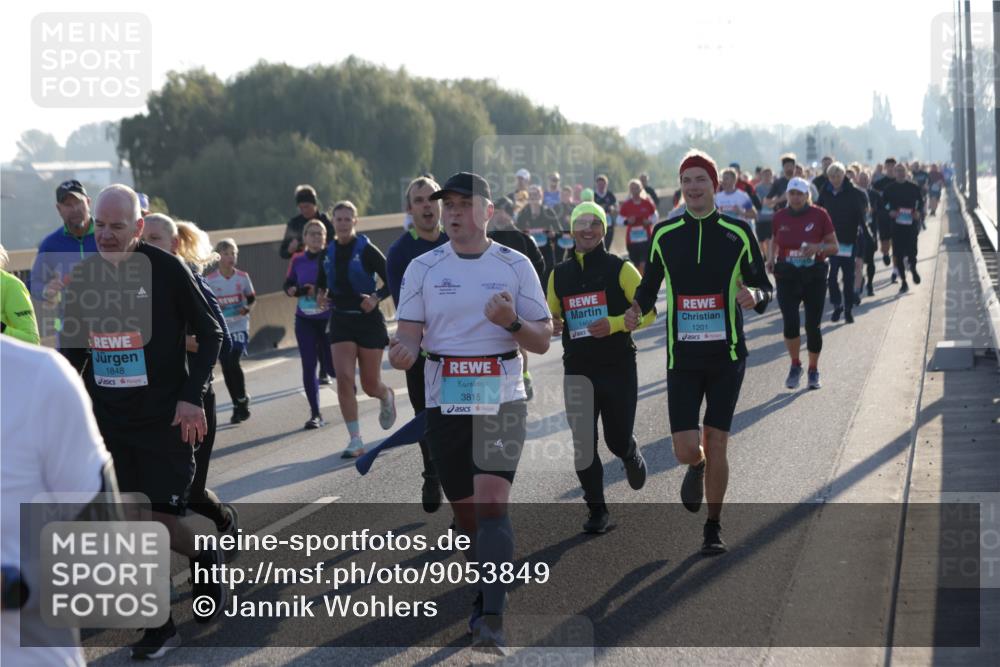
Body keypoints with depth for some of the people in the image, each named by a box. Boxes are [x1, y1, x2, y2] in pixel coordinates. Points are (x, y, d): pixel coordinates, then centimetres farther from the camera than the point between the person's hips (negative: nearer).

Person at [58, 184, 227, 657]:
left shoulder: (167, 270, -9)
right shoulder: (81, 277, 4)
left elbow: (210, 332, -3)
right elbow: (72, 349, 15)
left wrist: (192, 396, -12)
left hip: (165, 418, -4)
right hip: (107, 420, 4)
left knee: (162, 520, -7)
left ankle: (206, 559, 24)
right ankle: (159, 624, 12)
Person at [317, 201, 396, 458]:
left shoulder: (367, 250, -10)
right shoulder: (329, 253, 4)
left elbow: (391, 281, -9)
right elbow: (321, 282, 19)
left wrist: (376, 297, -25)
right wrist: (322, 295, -1)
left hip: (369, 320, -3)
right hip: (340, 321, 3)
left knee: (370, 384, 4)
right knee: (343, 378, -12)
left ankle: (386, 397, 44)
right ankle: (355, 441, -7)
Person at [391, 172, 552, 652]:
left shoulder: (515, 265, 1)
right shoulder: (423, 268, 5)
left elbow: (542, 341, 3)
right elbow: (409, 334, 1)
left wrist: (512, 322, -18)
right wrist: (403, 353, -23)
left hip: (501, 401, -2)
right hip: (444, 404, 3)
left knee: (491, 504, -17)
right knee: (465, 513, 10)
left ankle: (492, 618, -19)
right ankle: (486, 599, 31)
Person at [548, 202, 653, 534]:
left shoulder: (620, 269, -4)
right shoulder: (559, 274, 8)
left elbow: (648, 311, -5)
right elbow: (550, 316, 18)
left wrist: (614, 324, -20)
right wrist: (551, 325, -6)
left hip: (618, 368, -3)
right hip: (577, 370, 3)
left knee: (617, 439, 3)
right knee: (583, 444, -1)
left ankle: (631, 456, 41)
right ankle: (596, 510, 12)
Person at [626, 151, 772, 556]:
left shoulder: (738, 233, 0)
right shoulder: (664, 234, 3)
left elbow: (765, 287, 5)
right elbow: (650, 285, 13)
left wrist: (755, 296, -18)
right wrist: (637, 310, -8)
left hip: (727, 355, -1)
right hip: (682, 357, 1)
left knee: (716, 445, 0)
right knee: (686, 450, -7)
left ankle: (713, 527, 18)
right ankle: (696, 469, 32)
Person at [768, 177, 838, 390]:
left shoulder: (819, 215, -4)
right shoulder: (780, 217, 3)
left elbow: (834, 247, 1)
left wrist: (818, 247, -18)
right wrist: (772, 257, 3)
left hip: (814, 276, -1)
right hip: (787, 275, 1)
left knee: (813, 325, 2)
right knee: (790, 323, -13)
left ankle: (813, 371, 21)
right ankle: (795, 365, 11)